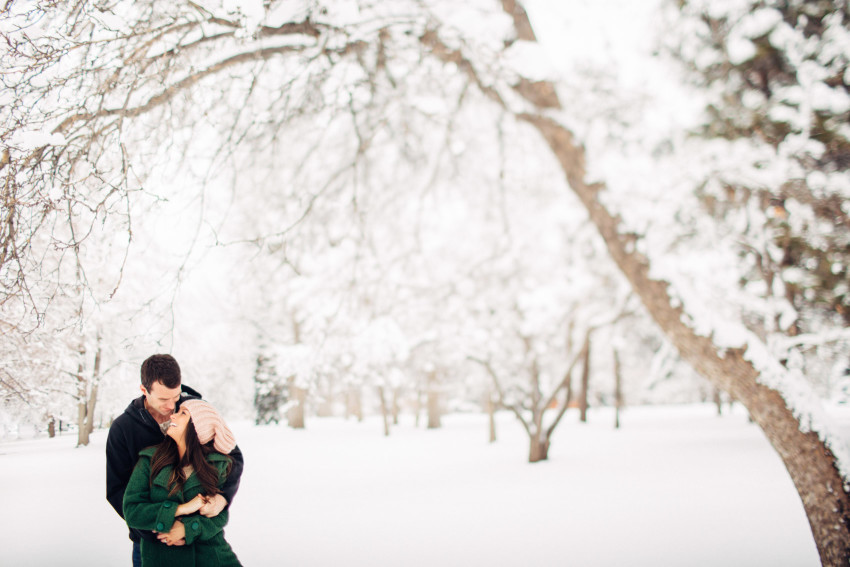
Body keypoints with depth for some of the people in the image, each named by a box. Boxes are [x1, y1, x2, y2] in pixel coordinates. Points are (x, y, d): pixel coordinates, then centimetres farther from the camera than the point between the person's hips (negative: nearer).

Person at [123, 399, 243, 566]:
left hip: (209, 554, 0)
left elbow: (220, 515, 4)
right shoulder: (150, 460, 5)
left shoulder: (217, 465, 5)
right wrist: (182, 509, -9)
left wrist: (187, 528, -12)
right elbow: (131, 511, -2)